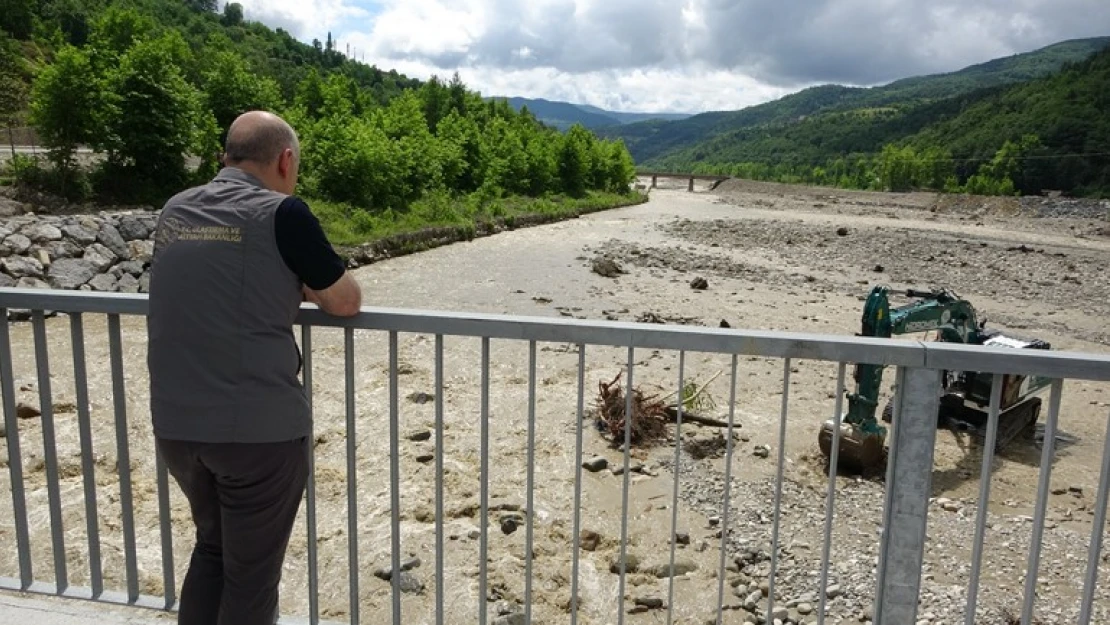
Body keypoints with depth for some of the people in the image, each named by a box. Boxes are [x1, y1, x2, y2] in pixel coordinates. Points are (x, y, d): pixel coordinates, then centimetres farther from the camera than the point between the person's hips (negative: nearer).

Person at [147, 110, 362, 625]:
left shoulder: (174, 211, 9)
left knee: (212, 547, 26)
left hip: (174, 424, 6)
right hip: (259, 428, -6)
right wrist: (306, 283, 17)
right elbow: (346, 303, -1)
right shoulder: (282, 213, -10)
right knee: (252, 572, 11)